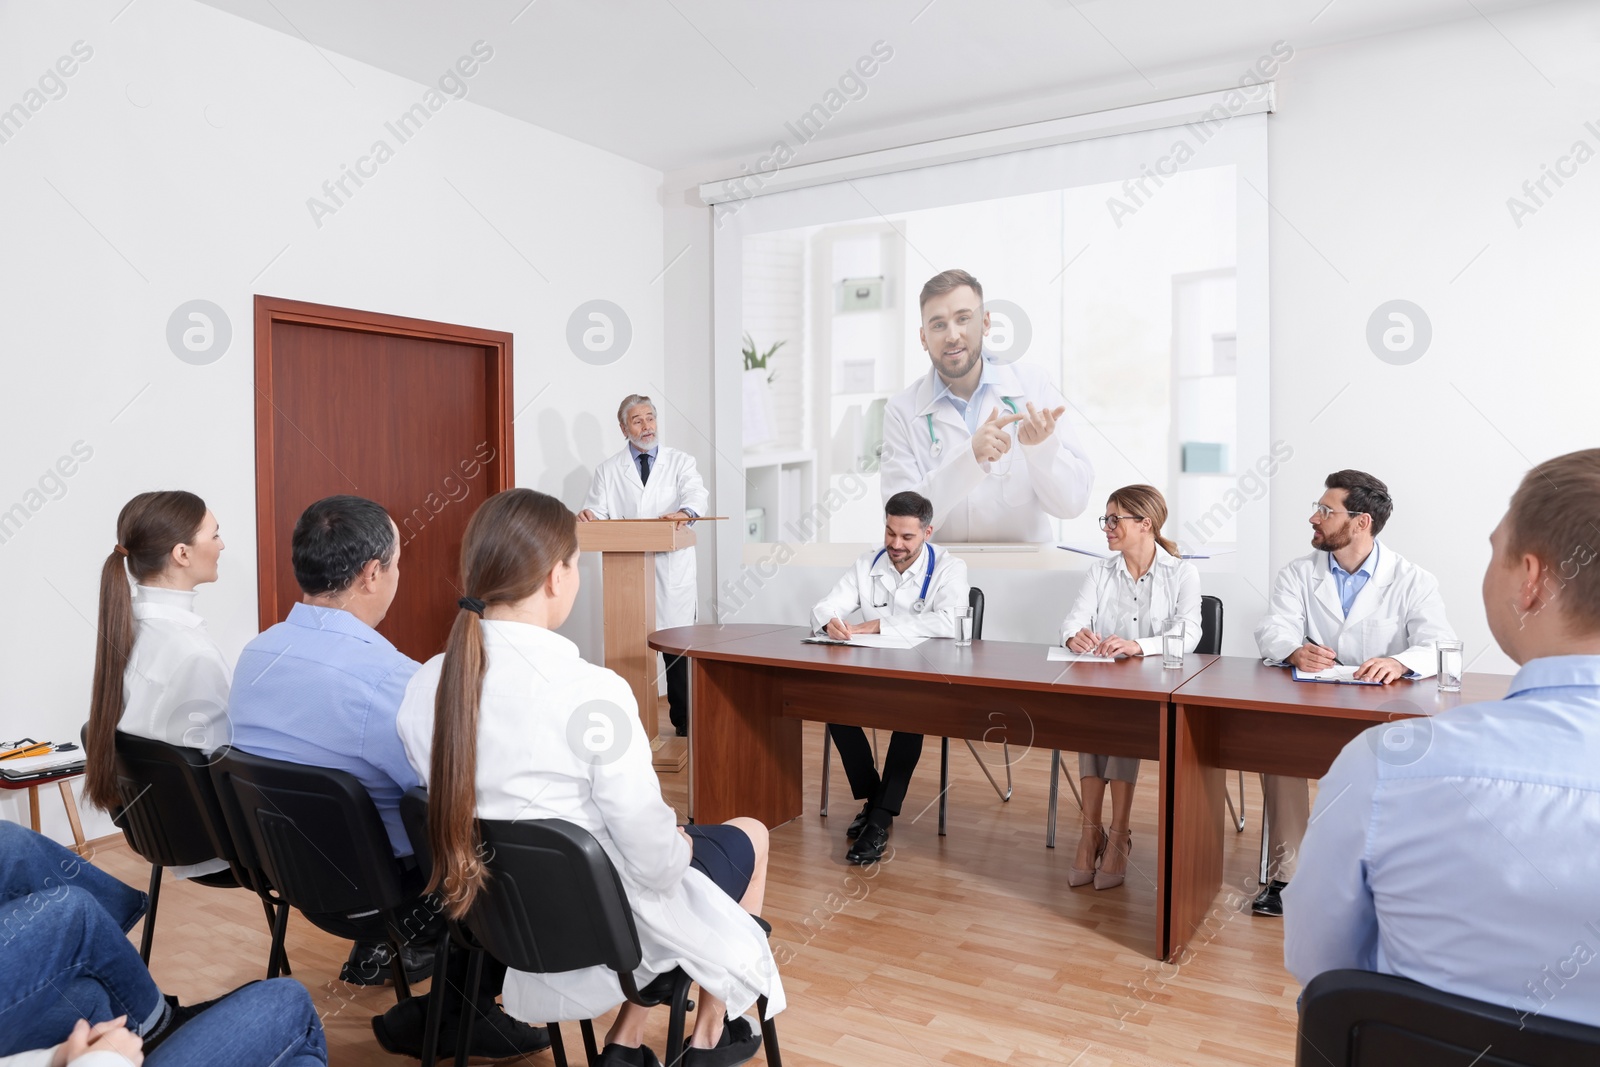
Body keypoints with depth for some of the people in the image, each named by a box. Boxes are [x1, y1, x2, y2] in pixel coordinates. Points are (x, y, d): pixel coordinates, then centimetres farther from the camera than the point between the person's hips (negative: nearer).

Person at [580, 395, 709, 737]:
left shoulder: (681, 462, 10)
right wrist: (587, 516, -18)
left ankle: (684, 724, 15)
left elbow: (697, 494, -8)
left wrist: (685, 511, -31)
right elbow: (597, 513, 7)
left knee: (677, 650, 1)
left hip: (672, 573, -1)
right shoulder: (608, 471, 13)